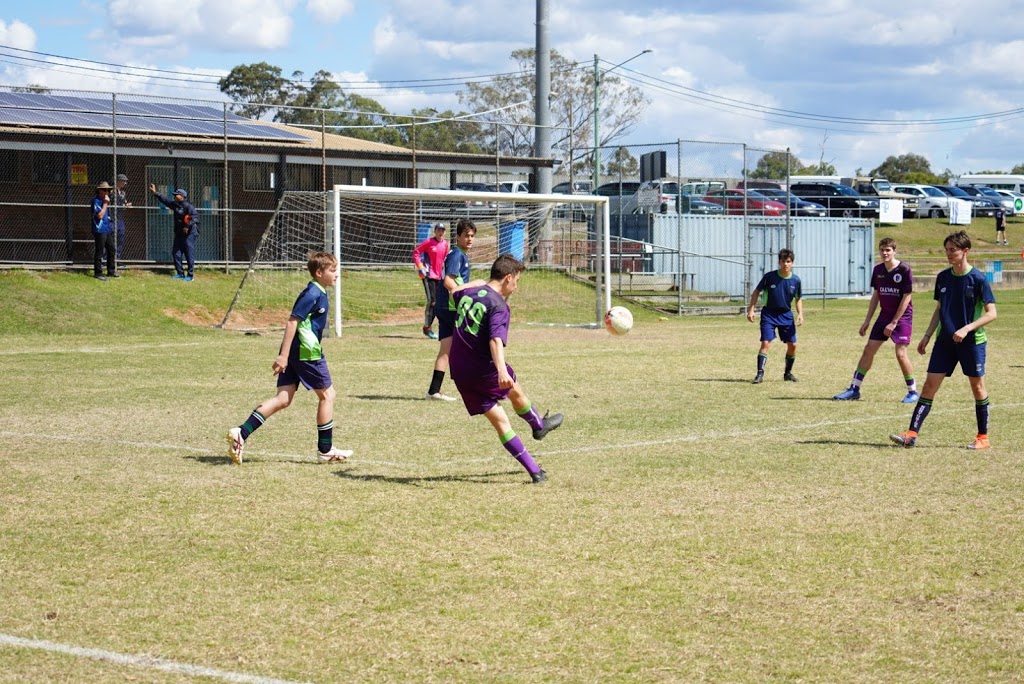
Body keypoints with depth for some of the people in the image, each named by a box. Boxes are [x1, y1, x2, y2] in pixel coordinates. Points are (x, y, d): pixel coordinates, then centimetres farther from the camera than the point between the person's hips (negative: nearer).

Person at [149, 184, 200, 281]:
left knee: (189, 254, -6)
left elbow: (195, 216, -24)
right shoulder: (175, 204, 9)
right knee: (176, 253, 8)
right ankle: (180, 273, 16)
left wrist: (188, 226, -31)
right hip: (179, 233, 9)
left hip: (189, 233, -9)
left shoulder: (188, 206, -15)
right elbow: (164, 200, 18)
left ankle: (190, 275, -1)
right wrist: (155, 193, 18)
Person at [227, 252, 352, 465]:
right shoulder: (314, 293, -13)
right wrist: (284, 355, -22)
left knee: (283, 399, 2)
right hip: (307, 352, -9)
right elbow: (292, 321, -19)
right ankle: (325, 450, 13)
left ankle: (241, 433, -11)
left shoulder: (318, 293, 17)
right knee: (327, 395, 4)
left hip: (294, 352, 9)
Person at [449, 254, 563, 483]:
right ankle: (539, 426, 54)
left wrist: (477, 283, 49)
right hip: (486, 370, -6)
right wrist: (501, 370, -47)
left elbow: (454, 292, 32)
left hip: (460, 373, 6)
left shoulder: (467, 293, 5)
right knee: (516, 393, 28)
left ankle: (534, 469, 9)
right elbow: (496, 341, -34)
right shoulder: (499, 305, -18)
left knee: (499, 421, 8)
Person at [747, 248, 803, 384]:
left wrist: (800, 314, -5)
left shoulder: (796, 280, -4)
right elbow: (756, 292, -1)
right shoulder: (769, 276, -12)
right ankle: (760, 374, -12)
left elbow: (798, 299, 10)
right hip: (769, 313, -3)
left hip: (786, 315, 3)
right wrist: (751, 309, -7)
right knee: (765, 343, -15)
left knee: (792, 345, 3)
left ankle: (788, 373, 22)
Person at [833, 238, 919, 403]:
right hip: (885, 315, 6)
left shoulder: (904, 269, -15)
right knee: (868, 350, 3)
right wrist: (867, 320, 10)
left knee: (900, 353, -14)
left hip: (902, 317, -6)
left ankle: (913, 392, 1)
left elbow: (907, 297, -15)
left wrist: (894, 323, -16)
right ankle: (854, 389, 8)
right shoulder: (878, 270, 4)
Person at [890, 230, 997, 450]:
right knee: (930, 384, -3)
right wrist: (927, 336, 10)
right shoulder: (943, 277, 6)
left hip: (972, 341, -5)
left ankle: (983, 437, 17)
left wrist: (967, 328, -22)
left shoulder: (978, 279, -10)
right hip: (945, 340, 5)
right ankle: (912, 434, -6)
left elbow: (991, 313, -11)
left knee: (977, 386, 5)